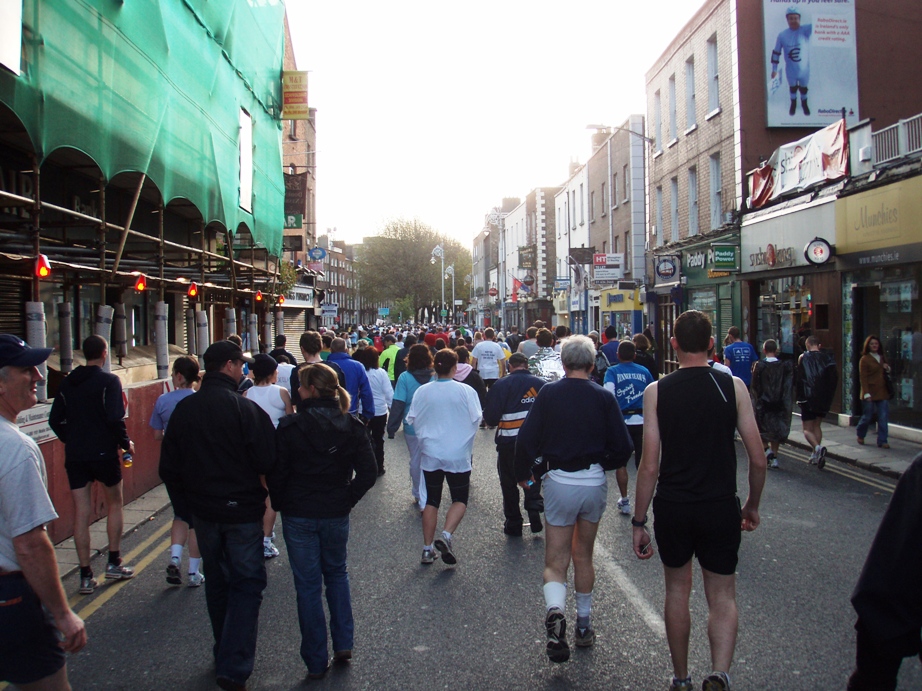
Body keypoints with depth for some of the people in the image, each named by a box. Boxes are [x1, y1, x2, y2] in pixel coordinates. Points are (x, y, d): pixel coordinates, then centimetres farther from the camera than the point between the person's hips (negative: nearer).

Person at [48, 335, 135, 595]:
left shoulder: (68, 383, 7)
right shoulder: (109, 381, -10)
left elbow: (55, 420, 8)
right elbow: (115, 418, -18)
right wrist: (125, 443, -4)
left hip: (74, 456, 4)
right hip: (103, 453, -4)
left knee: (81, 514, 5)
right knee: (114, 504, 15)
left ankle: (86, 575, 7)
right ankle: (114, 562, 15)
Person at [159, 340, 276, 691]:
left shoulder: (183, 409, -2)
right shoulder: (245, 408, -18)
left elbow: (169, 468, 3)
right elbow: (268, 463, -20)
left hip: (203, 510, 5)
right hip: (242, 510, -5)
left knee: (217, 582, 20)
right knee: (247, 583, 4)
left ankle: (224, 656, 33)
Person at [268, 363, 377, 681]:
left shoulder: (290, 426, -13)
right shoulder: (352, 427, -4)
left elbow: (276, 473, -11)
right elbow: (367, 472, -6)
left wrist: (280, 505, 4)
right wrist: (347, 499, 4)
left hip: (298, 515, -3)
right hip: (336, 514, 3)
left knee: (308, 585, 7)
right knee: (337, 574, 24)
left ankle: (316, 661, 15)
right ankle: (343, 644, 22)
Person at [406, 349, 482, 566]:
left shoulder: (422, 391, -6)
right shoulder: (466, 391, -11)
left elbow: (412, 420, 2)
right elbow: (477, 419, -6)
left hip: (430, 454, 2)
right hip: (458, 454, -2)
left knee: (432, 500, 13)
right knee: (460, 499, 11)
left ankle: (427, 549, 13)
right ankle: (446, 535, -12)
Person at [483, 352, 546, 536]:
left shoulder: (501, 385, -11)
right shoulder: (541, 384, -1)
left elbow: (490, 417, -12)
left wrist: (495, 421, 10)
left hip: (508, 443, -3)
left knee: (509, 482, 10)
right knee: (533, 479, 19)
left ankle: (513, 524, 16)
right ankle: (535, 514, 6)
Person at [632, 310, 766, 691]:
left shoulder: (656, 392, -7)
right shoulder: (733, 386, -5)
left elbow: (650, 466, -9)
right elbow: (758, 460, -4)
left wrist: (639, 522, 0)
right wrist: (752, 505, 13)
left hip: (672, 508, 1)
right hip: (721, 507, 0)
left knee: (677, 591, 18)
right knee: (722, 596, 12)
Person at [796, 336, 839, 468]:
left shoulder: (803, 358, -6)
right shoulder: (827, 358, 3)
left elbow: (798, 378, -8)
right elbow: (835, 377, 3)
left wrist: (799, 396, 0)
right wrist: (829, 395, 11)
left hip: (808, 398, -4)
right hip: (824, 399, 4)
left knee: (807, 429, 1)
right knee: (817, 425, 20)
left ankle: (818, 447, -26)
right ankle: (816, 454, 18)